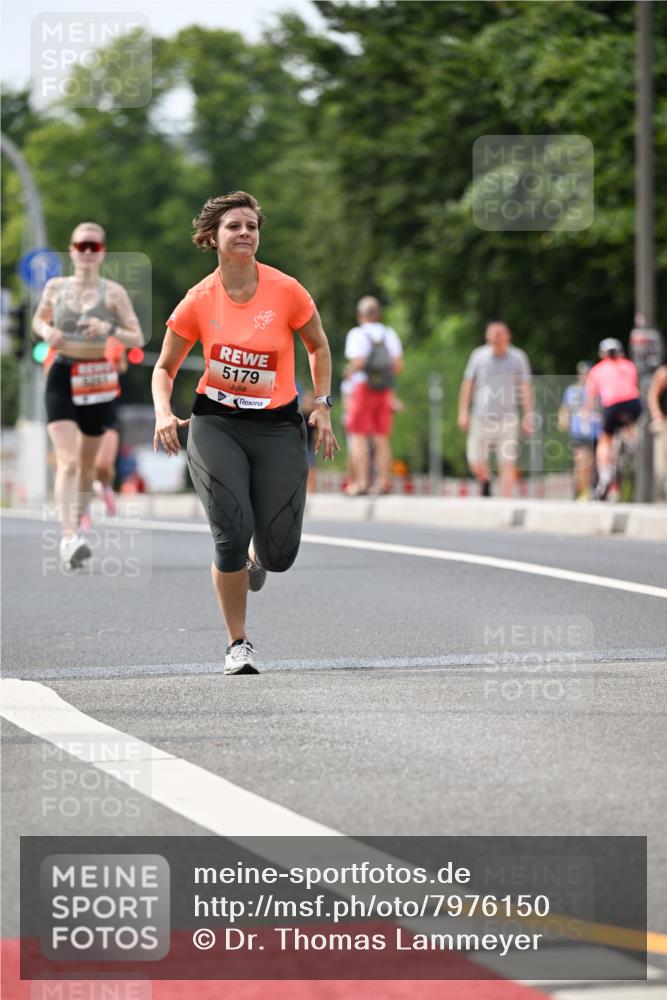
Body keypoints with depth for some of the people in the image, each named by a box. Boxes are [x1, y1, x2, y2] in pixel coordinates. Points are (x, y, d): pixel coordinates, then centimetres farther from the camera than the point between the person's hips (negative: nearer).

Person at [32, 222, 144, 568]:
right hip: (62, 376, -1)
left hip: (97, 380, 1)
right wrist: (47, 331, -3)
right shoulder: (55, 287, 4)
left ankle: (78, 525, 34)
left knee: (87, 463, 13)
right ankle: (69, 537, -26)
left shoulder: (113, 292, -1)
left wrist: (110, 329, -22)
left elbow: (137, 339, -3)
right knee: (67, 460, -16)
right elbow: (39, 320, 21)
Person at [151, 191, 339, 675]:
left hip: (278, 426, 1)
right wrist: (164, 413, -11)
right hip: (215, 423, -1)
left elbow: (319, 347, 10)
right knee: (231, 534, -16)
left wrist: (322, 405, 3)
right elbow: (165, 368, 7)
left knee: (280, 552, -3)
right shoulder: (198, 302, -5)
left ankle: (256, 556, 37)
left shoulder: (286, 291, -7)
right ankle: (238, 644, 2)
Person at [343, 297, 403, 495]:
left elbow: (358, 361, -19)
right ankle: (383, 482, 7)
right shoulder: (389, 335, 9)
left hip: (363, 387, -5)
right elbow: (398, 365, 3)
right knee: (382, 438, 9)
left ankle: (361, 481, -10)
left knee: (358, 436, -2)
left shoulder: (357, 334, -7)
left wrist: (349, 371, 0)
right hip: (385, 390, 5)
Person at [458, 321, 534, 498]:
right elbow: (467, 384, 10)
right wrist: (463, 412, 6)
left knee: (507, 463, -9)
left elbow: (526, 388, 4)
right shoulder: (479, 355, 3)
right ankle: (485, 483, 31)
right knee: (475, 460, -1)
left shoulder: (518, 357, 1)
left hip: (507, 418, -1)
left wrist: (528, 417, -1)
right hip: (481, 416, 1)